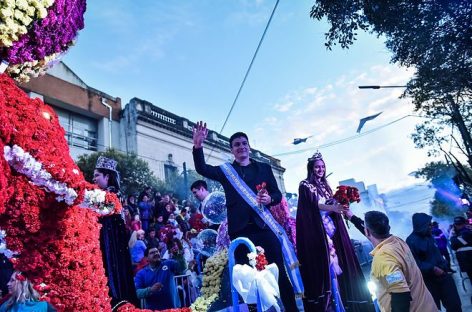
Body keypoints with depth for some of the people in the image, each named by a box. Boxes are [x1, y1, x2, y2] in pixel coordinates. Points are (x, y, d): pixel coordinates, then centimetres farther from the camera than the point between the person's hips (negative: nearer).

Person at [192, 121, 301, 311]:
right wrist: (198, 146, -19)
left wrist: (269, 199, -12)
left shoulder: (264, 168, 13)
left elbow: (278, 194, 11)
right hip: (240, 229, 0)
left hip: (263, 225, 0)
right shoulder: (225, 170, 12)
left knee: (280, 270, 0)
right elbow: (202, 169, -3)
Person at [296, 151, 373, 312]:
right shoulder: (305, 185, -1)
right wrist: (333, 207, -27)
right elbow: (314, 205, -14)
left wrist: (340, 207, -7)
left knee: (336, 262, 1)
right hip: (317, 230, -6)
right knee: (325, 264, -10)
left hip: (331, 228, 6)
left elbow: (332, 204, 14)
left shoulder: (325, 185, 18)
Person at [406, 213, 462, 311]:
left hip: (442, 274, 7)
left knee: (454, 303, 16)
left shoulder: (429, 236, 6)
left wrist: (444, 264, 10)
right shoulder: (412, 241, -19)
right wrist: (432, 269, -26)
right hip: (429, 280, -7)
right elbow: (415, 263, -25)